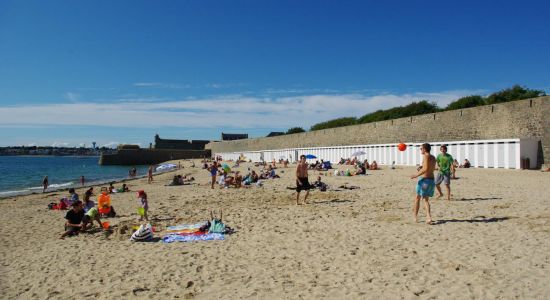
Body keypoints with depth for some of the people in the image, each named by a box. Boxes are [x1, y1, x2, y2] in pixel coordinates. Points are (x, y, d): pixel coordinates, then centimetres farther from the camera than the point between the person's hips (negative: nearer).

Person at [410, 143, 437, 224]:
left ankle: (415, 217, 17)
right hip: (431, 180, 7)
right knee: (426, 199, 11)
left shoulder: (425, 156, -11)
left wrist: (416, 175, -18)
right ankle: (428, 216, -8)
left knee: (417, 198, 10)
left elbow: (426, 169, -22)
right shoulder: (433, 157, 13)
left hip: (424, 179, -7)